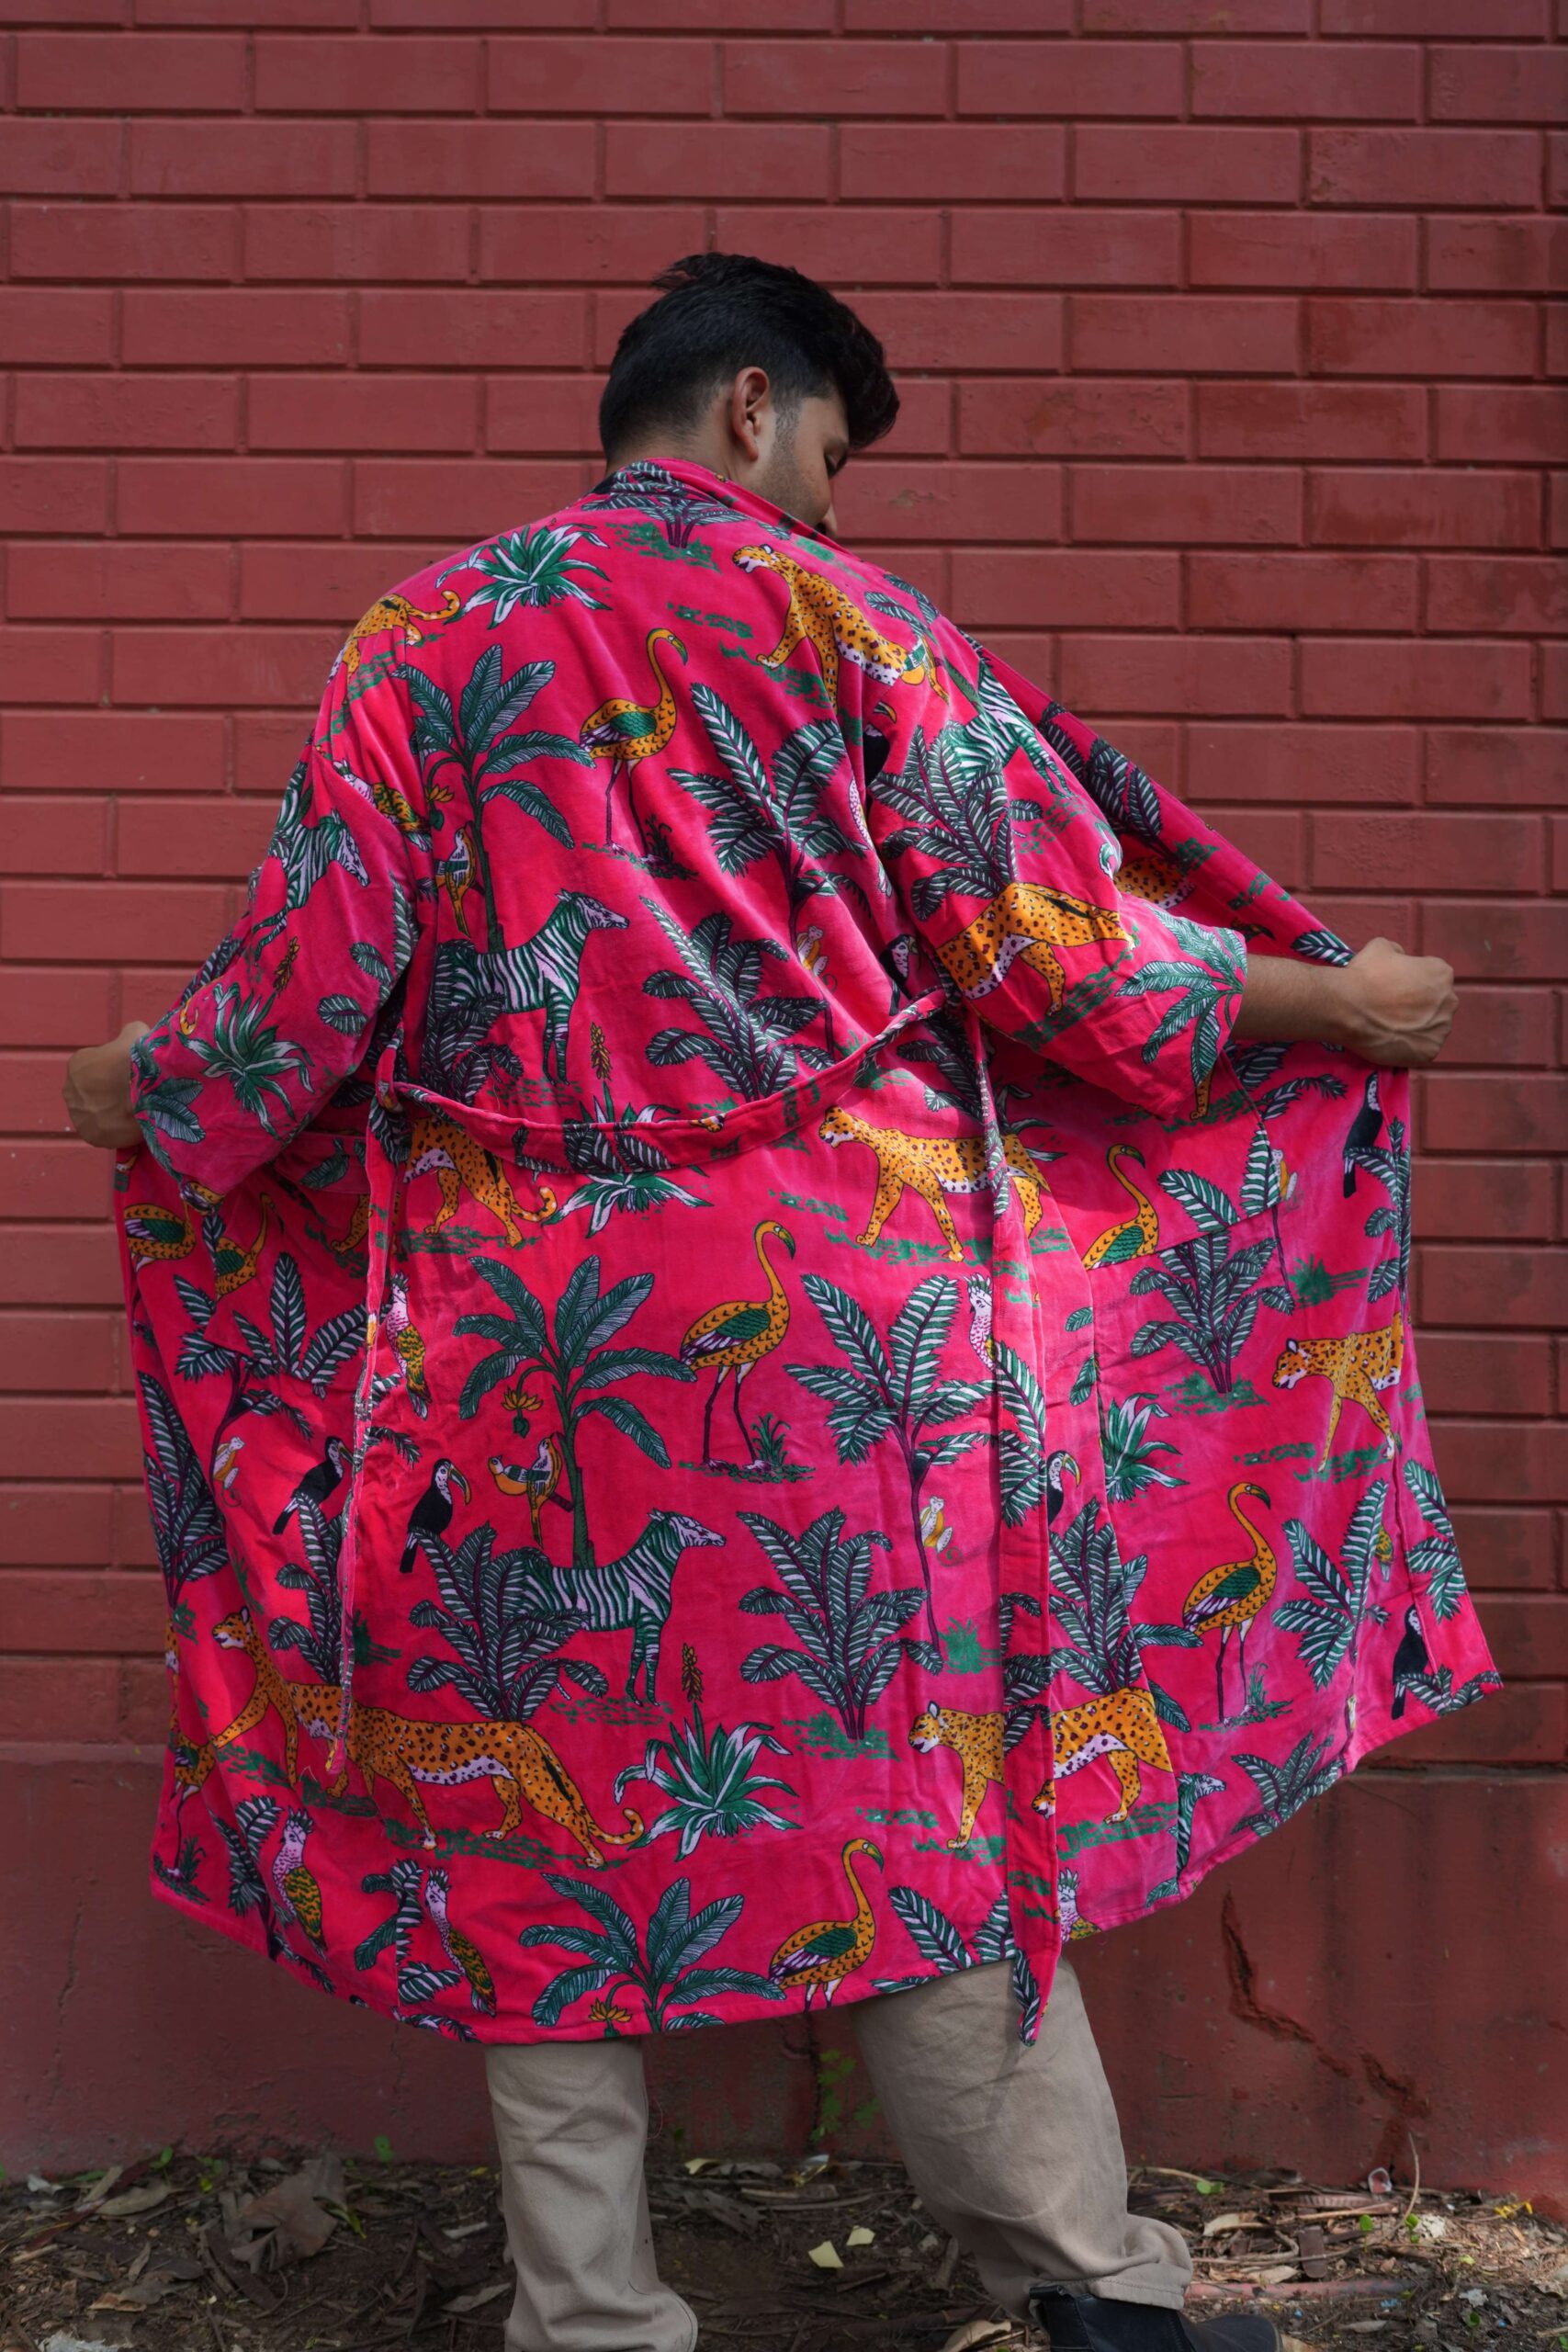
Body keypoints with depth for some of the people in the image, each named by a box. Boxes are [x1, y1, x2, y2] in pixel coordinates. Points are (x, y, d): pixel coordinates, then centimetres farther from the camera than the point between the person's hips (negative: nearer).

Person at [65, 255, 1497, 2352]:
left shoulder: (427, 640, 5)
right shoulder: (844, 623, -2)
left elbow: (314, 977, 1)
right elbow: (1055, 956, -4)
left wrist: (147, 1096, 21)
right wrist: (1338, 1003, 9)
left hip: (520, 1320, 2)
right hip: (832, 1313, -1)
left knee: (539, 1816, 11)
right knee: (918, 1792, 8)